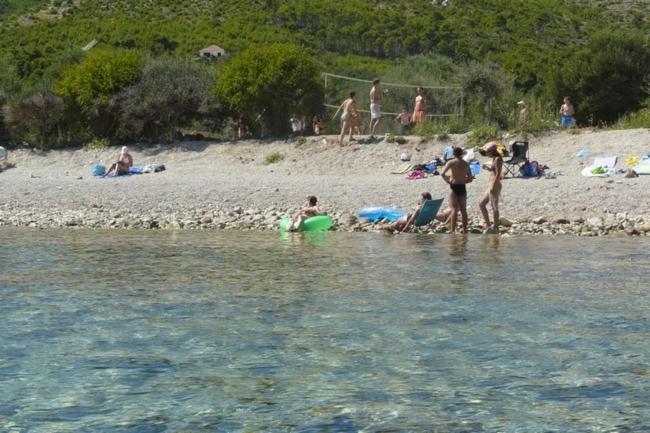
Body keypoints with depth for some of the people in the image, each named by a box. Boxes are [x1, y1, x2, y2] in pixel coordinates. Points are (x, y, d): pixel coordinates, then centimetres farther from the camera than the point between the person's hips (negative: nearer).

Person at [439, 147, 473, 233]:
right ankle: (465, 230, 12)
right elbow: (470, 178, 8)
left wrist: (448, 181, -2)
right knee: (463, 210, 10)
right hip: (462, 187, 3)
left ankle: (453, 230, -10)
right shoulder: (466, 164, 6)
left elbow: (442, 173, -16)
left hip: (454, 187, -3)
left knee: (454, 209, -4)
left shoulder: (451, 162, -5)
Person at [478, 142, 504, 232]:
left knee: (494, 207, -4)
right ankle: (488, 224, 16)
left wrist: (493, 187, -23)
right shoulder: (495, 159, 15)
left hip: (495, 186, -10)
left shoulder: (498, 159, -12)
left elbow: (498, 174, -19)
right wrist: (487, 167, 8)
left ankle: (495, 227, 2)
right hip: (491, 186, 10)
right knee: (481, 203, 13)